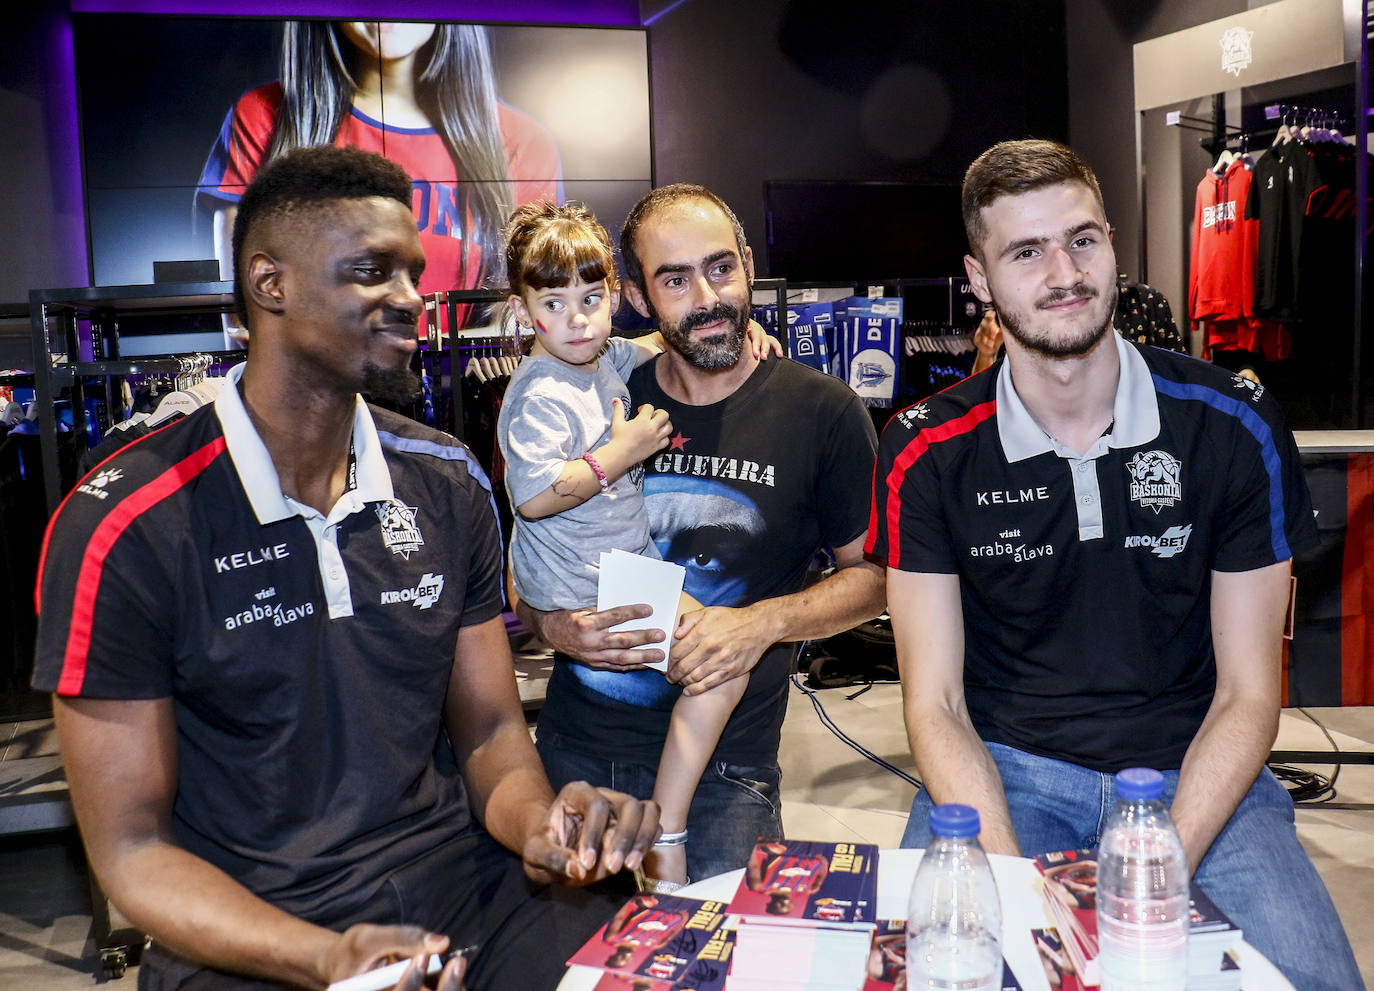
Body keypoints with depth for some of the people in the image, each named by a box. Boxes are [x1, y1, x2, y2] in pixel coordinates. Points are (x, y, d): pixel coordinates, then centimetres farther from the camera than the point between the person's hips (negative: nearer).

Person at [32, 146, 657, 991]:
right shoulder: (123, 528, -12)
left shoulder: (450, 483, 3)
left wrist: (538, 824, -14)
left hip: (462, 890, 3)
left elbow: (489, 730, 8)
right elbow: (132, 847, -7)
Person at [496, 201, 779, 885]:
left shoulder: (606, 360, 6)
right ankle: (666, 831, -8)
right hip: (583, 587, -10)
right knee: (722, 666, -16)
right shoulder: (540, 397, -21)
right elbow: (533, 496, -30)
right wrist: (622, 452, -25)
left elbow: (662, 344, 25)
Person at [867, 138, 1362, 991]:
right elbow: (935, 703, -4)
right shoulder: (927, 455, -5)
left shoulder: (1235, 428, -4)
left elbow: (1247, 692, -1)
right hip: (1002, 770, 0)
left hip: (1193, 773, 1)